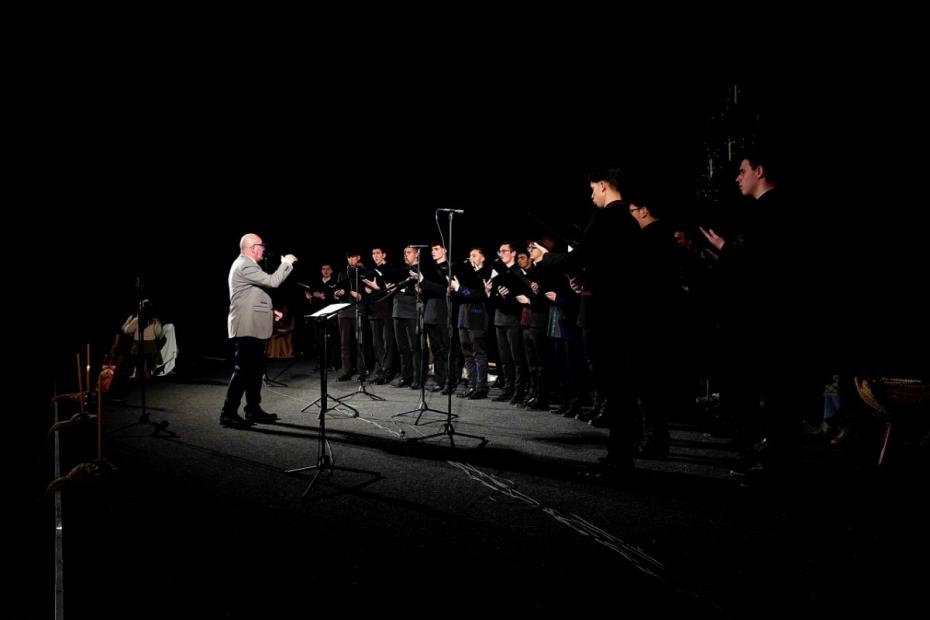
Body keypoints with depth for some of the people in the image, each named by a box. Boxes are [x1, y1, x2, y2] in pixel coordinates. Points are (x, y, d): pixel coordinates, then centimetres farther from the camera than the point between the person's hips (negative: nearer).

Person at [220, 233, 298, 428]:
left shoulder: (247, 265, 20)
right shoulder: (244, 266, -14)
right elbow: (272, 281, -21)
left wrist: (270, 311, 17)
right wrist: (286, 263, -9)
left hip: (254, 327, 11)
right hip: (247, 328, -11)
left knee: (255, 370, 13)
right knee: (243, 370, -8)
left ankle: (253, 410, 20)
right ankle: (228, 414, -4)